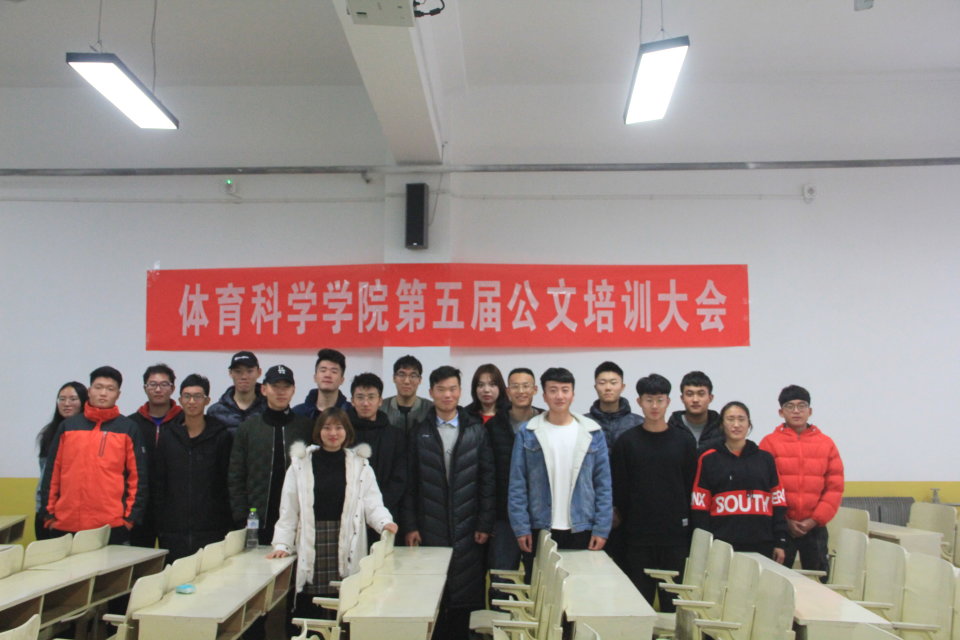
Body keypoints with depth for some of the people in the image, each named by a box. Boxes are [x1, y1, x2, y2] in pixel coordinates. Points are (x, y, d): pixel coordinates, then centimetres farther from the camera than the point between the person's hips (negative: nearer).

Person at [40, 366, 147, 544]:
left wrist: (131, 515, -5)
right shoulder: (68, 426, 11)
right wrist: (49, 512, 6)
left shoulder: (128, 429, 4)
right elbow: (52, 471, 11)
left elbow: (137, 476, 1)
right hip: (65, 525, 2)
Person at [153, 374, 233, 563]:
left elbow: (230, 483, 2)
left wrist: (228, 524, -5)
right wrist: (159, 524, 3)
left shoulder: (222, 437, 3)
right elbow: (157, 483, 9)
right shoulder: (167, 436, 10)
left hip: (212, 531, -2)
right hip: (173, 531, 2)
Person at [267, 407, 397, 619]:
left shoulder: (360, 465, 9)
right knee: (308, 611, -1)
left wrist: (384, 522, -19)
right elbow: (289, 509, 5)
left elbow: (372, 503, 0)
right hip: (311, 547, 0)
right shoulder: (301, 463, 8)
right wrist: (282, 544, -3)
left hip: (347, 546, 0)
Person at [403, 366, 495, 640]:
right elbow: (410, 483, 4)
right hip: (429, 528, 0)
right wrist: (410, 525, -1)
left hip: (467, 529, 0)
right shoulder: (419, 433, 6)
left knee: (464, 596, 3)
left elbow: (487, 480, 3)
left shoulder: (476, 431, 5)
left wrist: (485, 524, -1)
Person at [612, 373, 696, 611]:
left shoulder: (684, 441, 5)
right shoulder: (626, 441, 2)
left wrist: (687, 525, 1)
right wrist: (624, 520, -2)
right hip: (637, 535, -1)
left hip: (675, 532, 1)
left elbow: (692, 485, 6)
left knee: (674, 600, 6)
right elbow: (618, 488, 3)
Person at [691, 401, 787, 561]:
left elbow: (778, 501, 10)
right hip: (722, 546, -2)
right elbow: (700, 506, 2)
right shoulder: (708, 459, 4)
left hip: (761, 546, 2)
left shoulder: (765, 458, 11)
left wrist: (780, 542, 5)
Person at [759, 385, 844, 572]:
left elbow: (835, 487, 3)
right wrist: (784, 521, -8)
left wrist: (815, 519, -5)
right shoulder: (769, 442, -1)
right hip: (779, 526, -2)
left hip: (815, 527, 2)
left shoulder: (826, 443, 7)